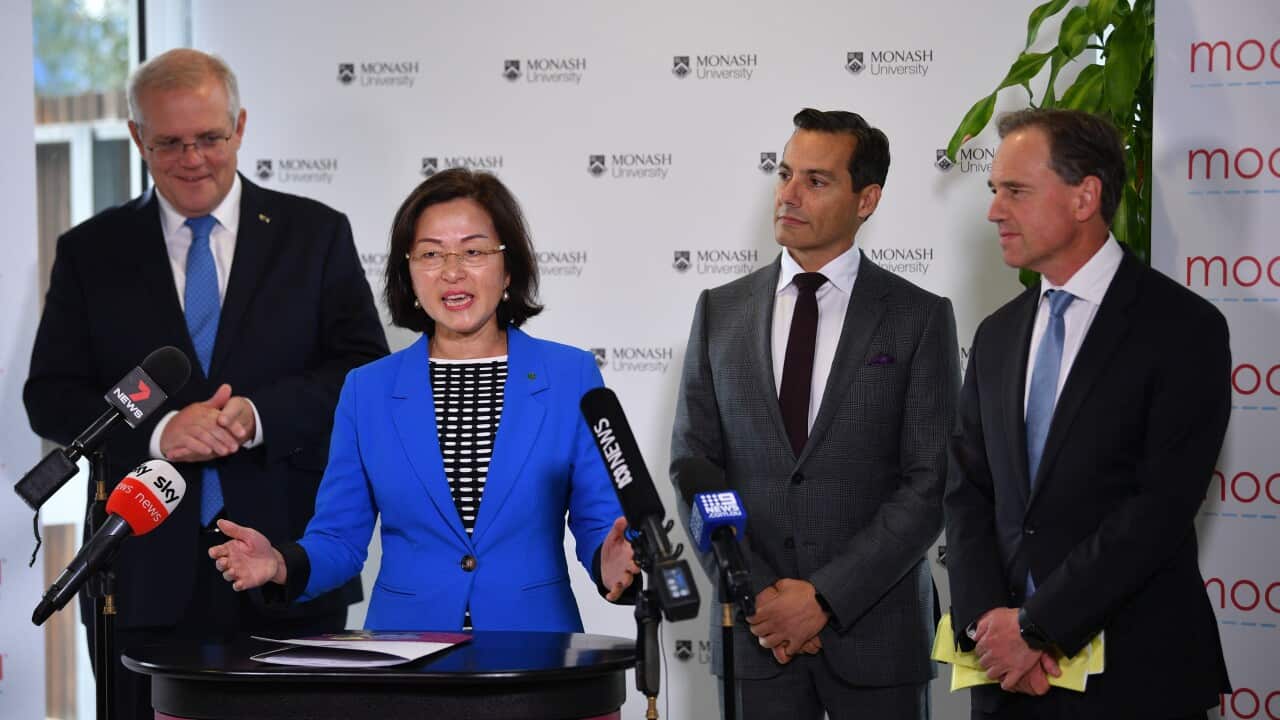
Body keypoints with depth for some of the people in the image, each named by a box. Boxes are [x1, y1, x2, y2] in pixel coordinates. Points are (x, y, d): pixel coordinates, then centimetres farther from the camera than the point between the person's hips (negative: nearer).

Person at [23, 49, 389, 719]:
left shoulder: (316, 234, 7)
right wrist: (157, 432, -14)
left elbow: (366, 368, 1)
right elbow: (50, 396, 4)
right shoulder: (90, 252, 9)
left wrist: (259, 414, -16)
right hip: (149, 572, 1)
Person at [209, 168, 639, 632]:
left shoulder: (573, 378, 6)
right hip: (404, 652, 1)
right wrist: (284, 564, -10)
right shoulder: (368, 390, 10)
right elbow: (339, 539, 10)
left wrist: (612, 563, -16)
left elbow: (599, 525, 6)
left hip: (535, 646, -1)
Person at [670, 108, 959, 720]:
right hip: (754, 635, 2)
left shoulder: (920, 317, -1)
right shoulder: (720, 312, 8)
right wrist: (754, 597, -6)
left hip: (875, 630, -2)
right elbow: (693, 466, 6)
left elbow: (928, 483, -6)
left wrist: (824, 597, -12)